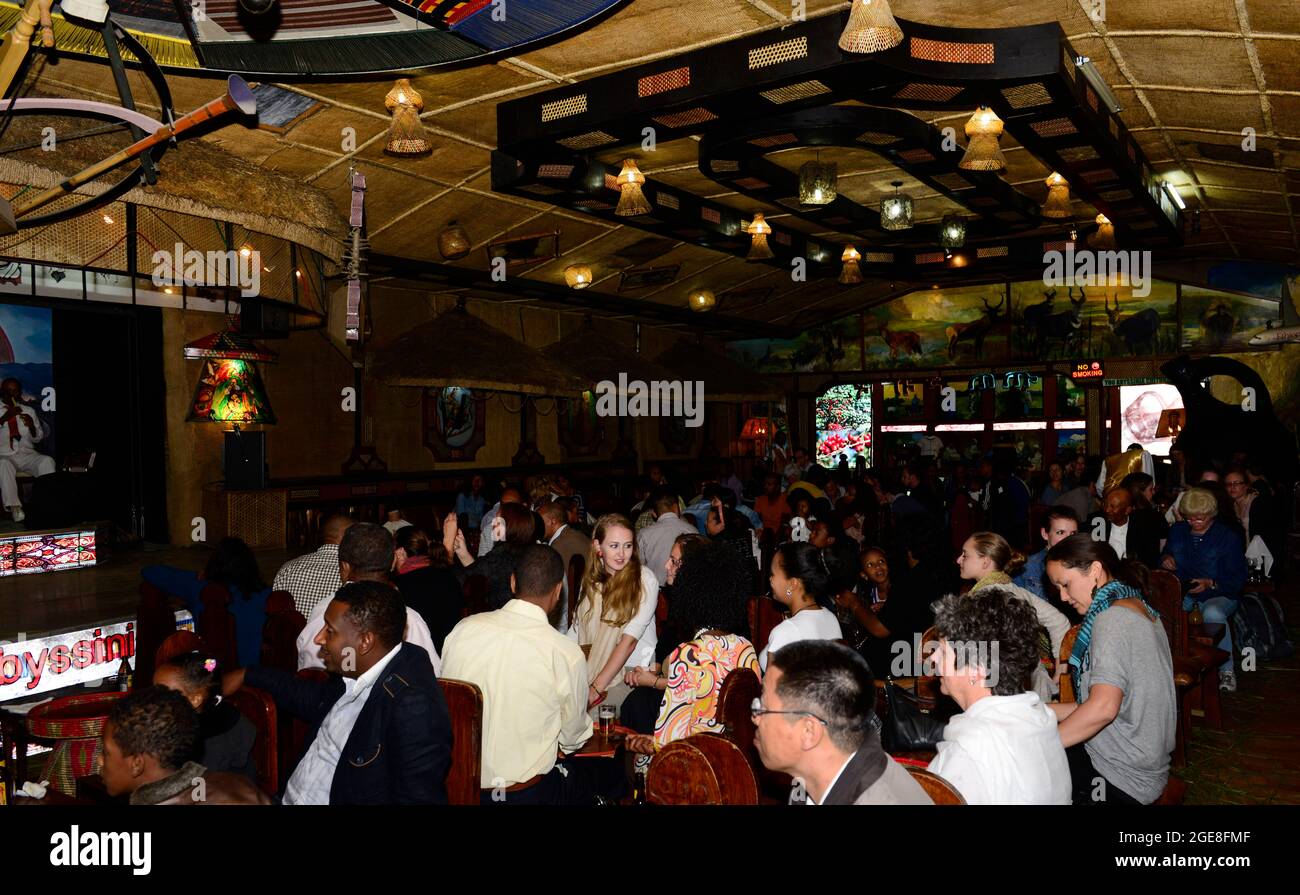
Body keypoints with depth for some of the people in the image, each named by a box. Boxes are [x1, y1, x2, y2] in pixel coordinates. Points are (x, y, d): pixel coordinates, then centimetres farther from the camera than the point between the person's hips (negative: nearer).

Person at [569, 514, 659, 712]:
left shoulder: (645, 580, -10)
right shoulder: (592, 578, 9)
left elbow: (629, 641, -16)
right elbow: (577, 626, 9)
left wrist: (596, 688, -21)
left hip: (629, 672, -5)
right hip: (590, 665, 5)